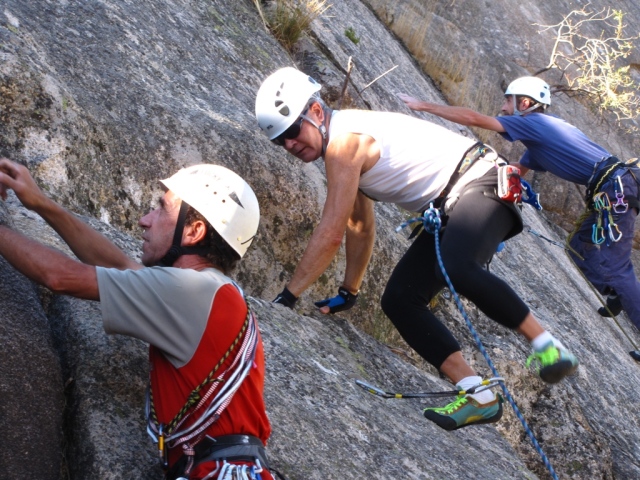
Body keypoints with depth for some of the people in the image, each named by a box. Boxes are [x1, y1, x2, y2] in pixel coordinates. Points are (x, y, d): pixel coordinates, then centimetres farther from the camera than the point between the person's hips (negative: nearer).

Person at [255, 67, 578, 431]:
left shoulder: (344, 140, -19)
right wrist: (349, 293, 27)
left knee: (456, 267, -39)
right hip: (448, 209, 11)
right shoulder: (343, 151, 12)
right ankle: (479, 396, -7)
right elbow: (360, 227, 24)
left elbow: (330, 234, -22)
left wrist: (289, 295, -16)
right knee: (398, 300, -1)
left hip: (480, 180, -11)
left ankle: (547, 345, -22)